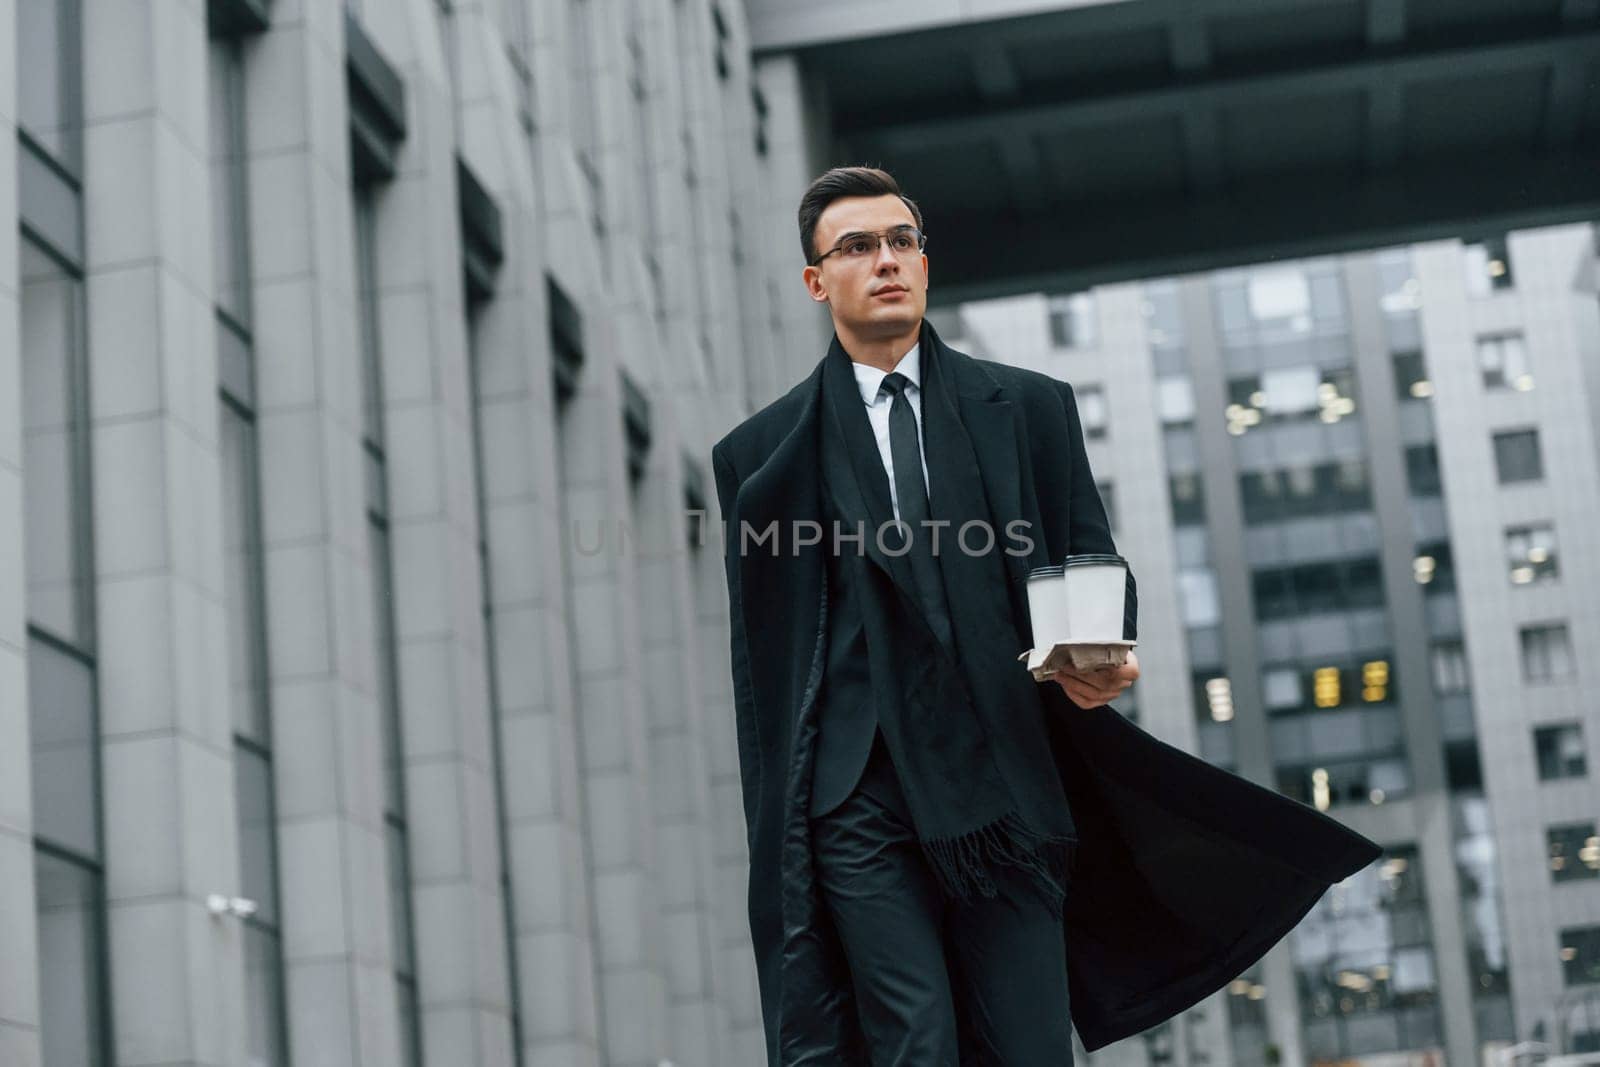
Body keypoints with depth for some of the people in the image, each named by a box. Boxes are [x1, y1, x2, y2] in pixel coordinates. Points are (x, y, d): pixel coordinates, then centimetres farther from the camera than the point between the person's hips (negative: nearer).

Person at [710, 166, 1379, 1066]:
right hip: (859, 801, -1)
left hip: (1006, 793, 1)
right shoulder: (763, 455, 10)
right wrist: (777, 843, 3)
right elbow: (761, 663, 9)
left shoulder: (1031, 409, 14)